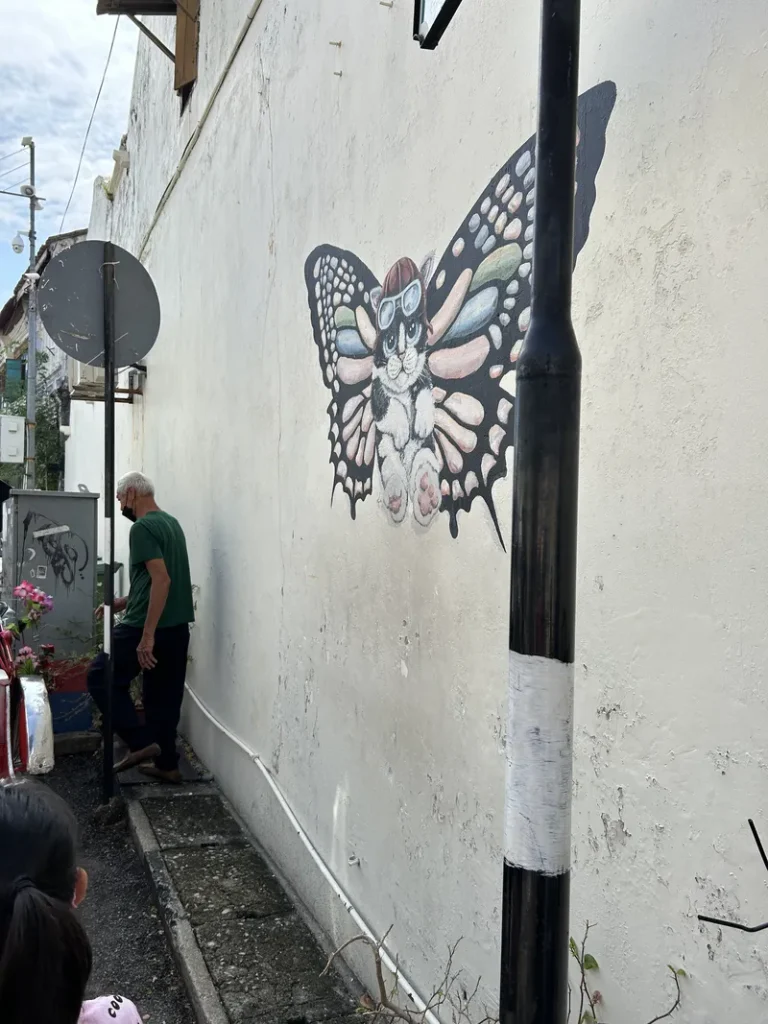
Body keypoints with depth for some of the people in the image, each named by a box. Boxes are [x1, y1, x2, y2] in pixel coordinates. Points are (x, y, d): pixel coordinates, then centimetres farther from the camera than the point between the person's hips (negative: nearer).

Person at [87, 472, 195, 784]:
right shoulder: (171, 523, 15)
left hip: (147, 626, -9)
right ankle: (167, 764, 21)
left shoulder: (142, 528, -14)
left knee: (100, 677, 7)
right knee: (165, 695, 15)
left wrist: (147, 636, -24)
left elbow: (161, 580, -23)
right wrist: (125, 601, 29)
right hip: (177, 626, 9)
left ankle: (140, 743, 2)